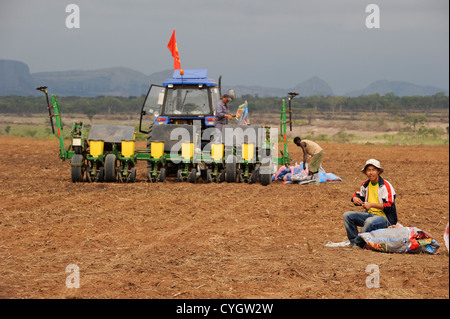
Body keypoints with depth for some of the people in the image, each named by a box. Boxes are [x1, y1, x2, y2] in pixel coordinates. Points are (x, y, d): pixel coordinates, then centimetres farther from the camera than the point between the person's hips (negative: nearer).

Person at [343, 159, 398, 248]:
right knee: (347, 215, -8)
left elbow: (389, 206, -19)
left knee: (369, 222, -40)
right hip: (369, 214, 7)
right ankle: (353, 241, -13)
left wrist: (371, 205, -26)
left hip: (384, 218, -7)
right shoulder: (366, 184, 9)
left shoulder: (386, 186, -13)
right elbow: (358, 195, 22)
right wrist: (355, 199, -4)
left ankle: (358, 243, -22)